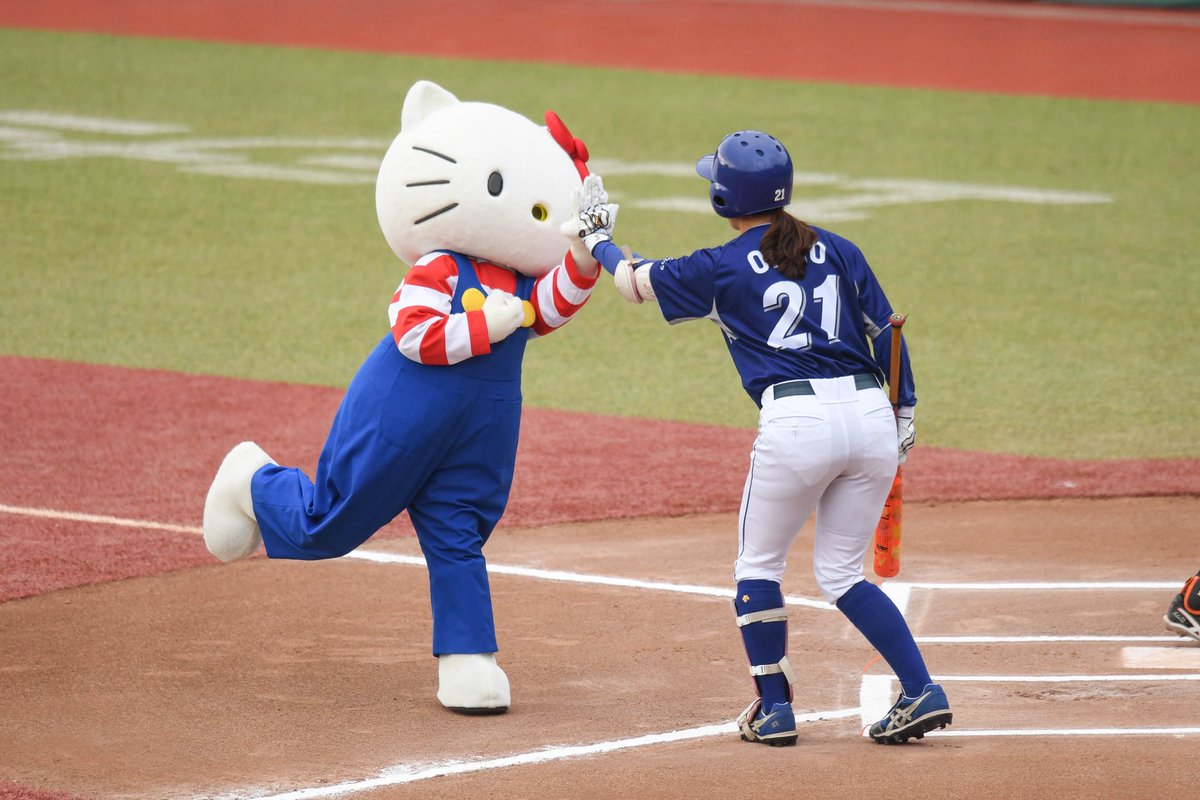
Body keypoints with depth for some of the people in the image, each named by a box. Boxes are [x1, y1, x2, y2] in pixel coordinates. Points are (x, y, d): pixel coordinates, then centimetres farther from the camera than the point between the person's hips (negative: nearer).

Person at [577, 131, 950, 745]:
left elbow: (637, 285, 19)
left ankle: (774, 711, 13)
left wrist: (599, 240, 38)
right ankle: (921, 692, 1)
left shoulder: (719, 268, 5)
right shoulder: (837, 251, 14)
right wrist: (904, 412, 22)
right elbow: (886, 330, 13)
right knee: (841, 575, 14)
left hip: (795, 419, -4)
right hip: (871, 412, 4)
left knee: (758, 567, 16)